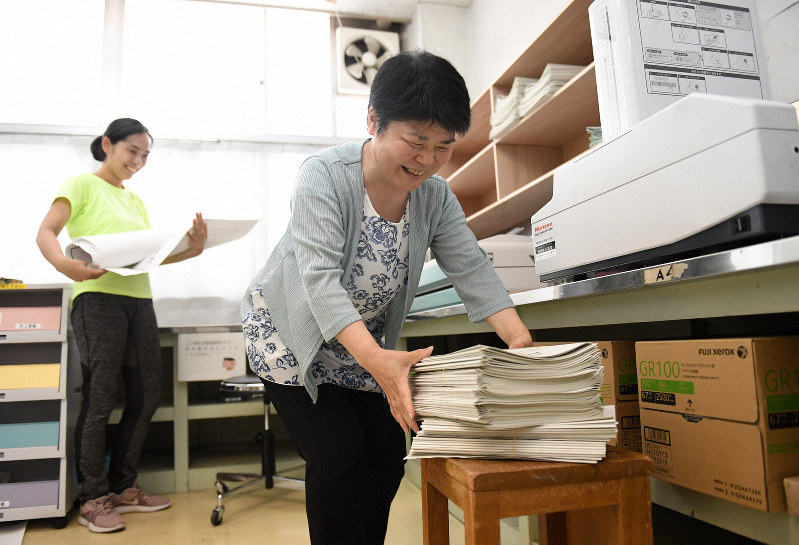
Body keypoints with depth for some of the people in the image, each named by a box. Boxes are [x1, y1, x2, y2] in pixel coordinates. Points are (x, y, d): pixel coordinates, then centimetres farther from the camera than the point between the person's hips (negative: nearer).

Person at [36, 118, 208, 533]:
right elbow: (46, 233, -9)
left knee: (146, 396, 6)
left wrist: (191, 249, -2)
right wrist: (64, 264, -30)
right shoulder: (83, 185, 4)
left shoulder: (135, 201, 23)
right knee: (99, 400, -4)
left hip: (139, 300, 7)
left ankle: (122, 488, 21)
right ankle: (92, 499, 10)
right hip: (98, 298, -7)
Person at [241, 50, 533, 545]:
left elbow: (473, 270, -14)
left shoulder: (436, 196, -8)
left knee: (388, 454, 3)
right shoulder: (325, 175, -25)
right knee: (338, 453, -12)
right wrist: (379, 361, -49)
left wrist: (522, 343, -29)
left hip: (365, 346, 5)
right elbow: (320, 279, -36)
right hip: (292, 335, -5)